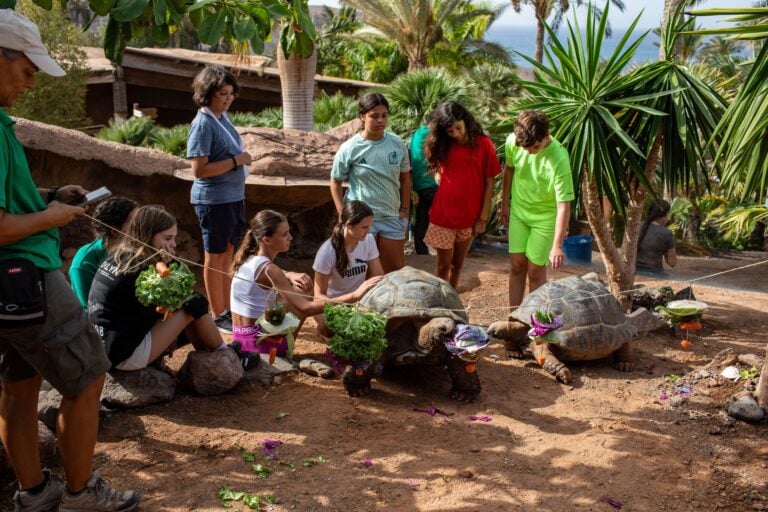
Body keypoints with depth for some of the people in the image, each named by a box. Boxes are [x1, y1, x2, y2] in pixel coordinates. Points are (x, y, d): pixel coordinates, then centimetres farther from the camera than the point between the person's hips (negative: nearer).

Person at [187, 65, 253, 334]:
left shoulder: (223, 117, 9)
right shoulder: (203, 124, -17)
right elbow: (199, 169, -22)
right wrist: (237, 160, -21)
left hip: (233, 198, 8)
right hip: (214, 201, -8)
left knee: (228, 254, 15)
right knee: (215, 258, 4)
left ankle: (228, 309, 27)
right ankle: (218, 316, 15)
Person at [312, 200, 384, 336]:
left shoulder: (368, 240, -10)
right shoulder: (327, 251, -24)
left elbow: (379, 276, -2)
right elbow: (319, 296, -20)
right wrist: (354, 295, -35)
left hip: (359, 301, 5)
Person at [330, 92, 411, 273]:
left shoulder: (397, 144, -3)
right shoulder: (349, 148, -10)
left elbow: (405, 179, 8)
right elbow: (336, 182, -1)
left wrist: (405, 210, 5)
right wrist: (343, 215, -7)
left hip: (392, 217, 3)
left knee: (396, 269, 11)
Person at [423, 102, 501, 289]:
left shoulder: (483, 144, -7)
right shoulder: (442, 145, 0)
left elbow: (489, 183, -4)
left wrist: (483, 218, -5)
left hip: (470, 217, 0)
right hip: (443, 215, 0)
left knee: (457, 264, 14)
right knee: (443, 265, 4)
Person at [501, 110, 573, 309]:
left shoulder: (559, 160, -31)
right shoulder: (512, 141, -18)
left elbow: (563, 206, -29)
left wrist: (557, 245, -34)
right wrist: (505, 203, 13)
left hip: (545, 216, -4)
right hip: (518, 210, 4)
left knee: (535, 271, 1)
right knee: (516, 265, 7)